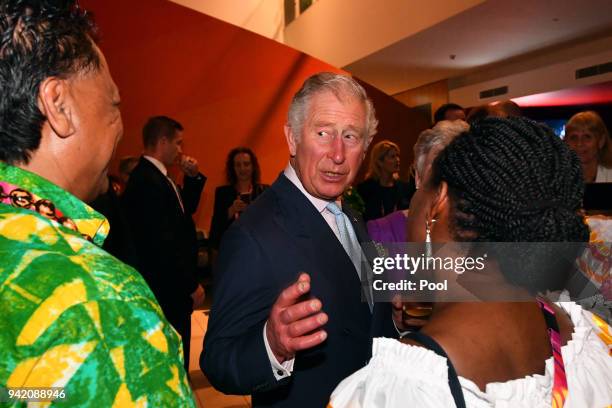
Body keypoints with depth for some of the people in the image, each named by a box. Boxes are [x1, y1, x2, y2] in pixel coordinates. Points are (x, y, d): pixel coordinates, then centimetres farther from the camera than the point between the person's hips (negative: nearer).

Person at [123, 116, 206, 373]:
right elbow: (162, 245, -24)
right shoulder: (147, 181, -21)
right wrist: (192, 286, -16)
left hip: (172, 287, 10)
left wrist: (193, 177, 5)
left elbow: (186, 210, 19)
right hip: (166, 291, -10)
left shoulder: (156, 177, 9)